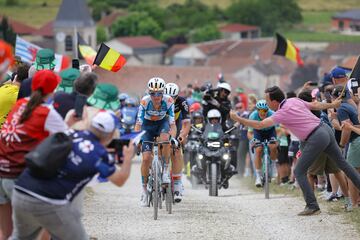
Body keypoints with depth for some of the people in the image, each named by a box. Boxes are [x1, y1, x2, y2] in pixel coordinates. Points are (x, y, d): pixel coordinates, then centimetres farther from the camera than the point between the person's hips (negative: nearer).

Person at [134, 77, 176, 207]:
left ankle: (166, 170, -20)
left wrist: (173, 138, -43)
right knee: (146, 158, -11)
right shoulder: (145, 102, -29)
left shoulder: (168, 101, -27)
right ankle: (144, 189, 3)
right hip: (148, 125, 0)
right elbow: (138, 124, -28)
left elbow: (172, 124, -27)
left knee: (165, 138, -35)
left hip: (162, 123, 0)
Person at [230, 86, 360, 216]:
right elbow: (315, 105, 19)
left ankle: (312, 206, -3)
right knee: (342, 163, 18)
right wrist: (332, 105, 35)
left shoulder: (282, 113, -11)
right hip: (326, 130, 8)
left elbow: (259, 125, -13)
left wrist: (238, 118, -6)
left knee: (299, 172, 0)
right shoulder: (294, 101, 9)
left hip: (315, 138, -8)